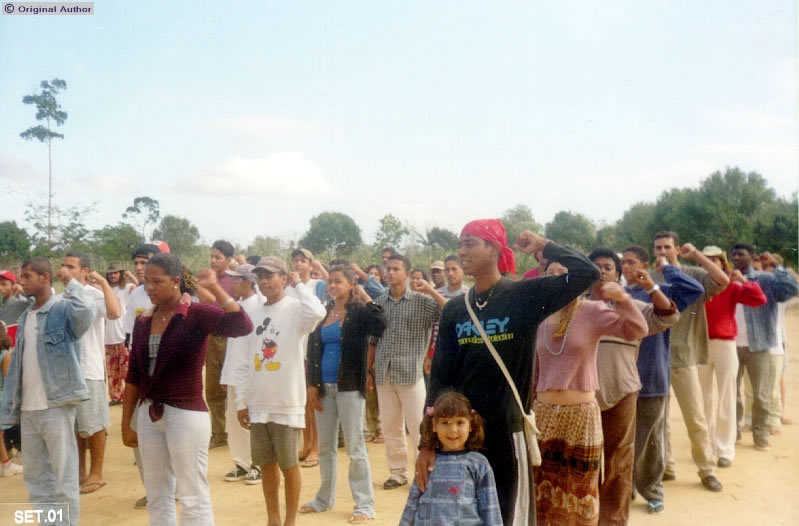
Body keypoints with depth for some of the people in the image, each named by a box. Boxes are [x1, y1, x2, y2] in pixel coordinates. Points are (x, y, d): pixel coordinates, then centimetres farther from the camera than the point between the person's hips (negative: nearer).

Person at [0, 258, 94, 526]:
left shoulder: (64, 308, -8)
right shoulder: (25, 316, 14)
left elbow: (85, 310, -34)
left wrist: (70, 281, -17)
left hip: (56, 405, -7)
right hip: (28, 409, 8)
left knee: (63, 475, 2)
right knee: (35, 476, 15)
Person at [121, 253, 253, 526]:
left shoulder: (197, 314, -10)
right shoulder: (143, 322, 7)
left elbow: (242, 326, -29)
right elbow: (133, 376, 12)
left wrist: (214, 288, -27)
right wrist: (126, 424, 13)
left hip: (186, 414, -6)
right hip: (148, 415, 6)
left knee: (194, 498, 2)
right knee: (157, 498, 17)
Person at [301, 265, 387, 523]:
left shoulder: (359, 311, -5)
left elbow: (379, 327, -25)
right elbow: (312, 350, 10)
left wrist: (365, 297, -19)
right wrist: (311, 384, 3)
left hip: (349, 387, -5)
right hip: (324, 387, 5)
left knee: (355, 446, -2)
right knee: (325, 446, 14)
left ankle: (364, 504, 5)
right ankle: (324, 498, 27)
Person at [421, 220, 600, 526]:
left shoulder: (525, 296, -5)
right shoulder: (454, 310, 5)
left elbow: (587, 273, -16)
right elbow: (439, 378, 2)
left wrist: (543, 246, -5)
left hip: (508, 431, -4)